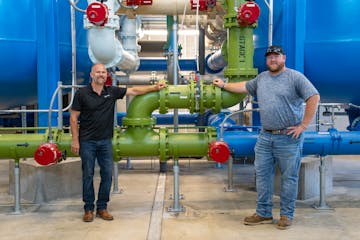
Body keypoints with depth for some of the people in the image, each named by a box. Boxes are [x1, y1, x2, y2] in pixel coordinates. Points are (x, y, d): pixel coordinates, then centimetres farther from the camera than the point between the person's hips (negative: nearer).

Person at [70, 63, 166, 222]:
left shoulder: (112, 91, 4)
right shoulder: (82, 93, -5)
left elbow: (134, 91, 7)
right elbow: (73, 118, -3)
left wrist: (154, 88, 2)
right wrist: (75, 140, -8)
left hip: (105, 141, 3)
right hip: (87, 141, -3)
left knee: (107, 174, 3)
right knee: (88, 175, 3)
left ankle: (102, 208, 16)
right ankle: (88, 209, 16)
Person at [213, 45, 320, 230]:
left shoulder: (295, 77, -7)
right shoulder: (261, 78, 14)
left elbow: (314, 97, -13)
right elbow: (244, 87, 28)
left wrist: (303, 125, -14)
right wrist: (224, 85, 30)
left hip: (288, 137, -6)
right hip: (265, 136, 6)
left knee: (289, 177, 4)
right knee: (262, 174, 9)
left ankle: (287, 215, 16)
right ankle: (263, 213, 21)